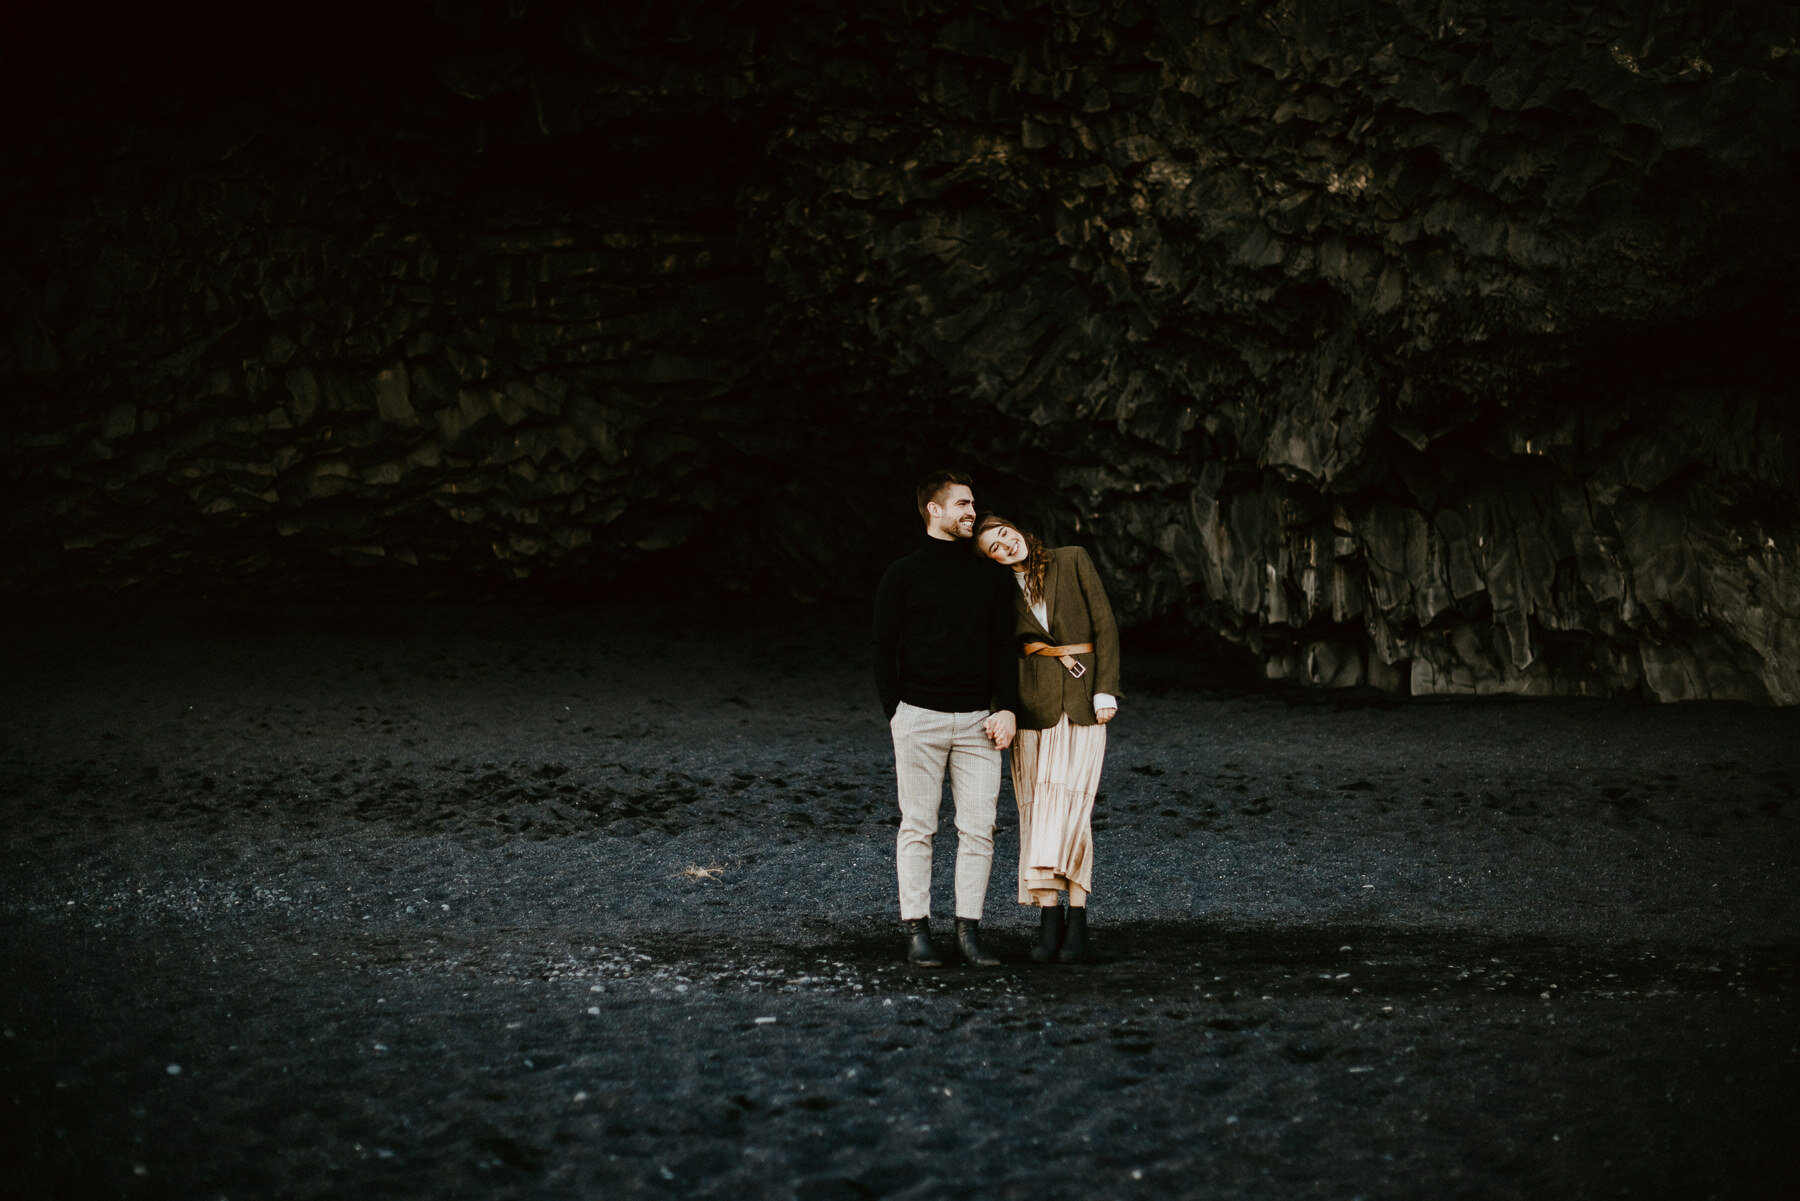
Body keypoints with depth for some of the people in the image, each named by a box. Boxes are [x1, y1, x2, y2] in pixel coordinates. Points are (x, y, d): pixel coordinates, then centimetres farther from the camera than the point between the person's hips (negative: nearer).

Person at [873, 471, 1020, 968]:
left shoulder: (991, 576, 12)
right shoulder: (903, 575, 3)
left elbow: (1003, 646, 12)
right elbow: (884, 648, 4)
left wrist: (1006, 708, 0)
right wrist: (896, 713, -2)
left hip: (978, 720, 3)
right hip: (920, 717, -3)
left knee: (978, 828, -1)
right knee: (917, 828, 0)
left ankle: (969, 929, 6)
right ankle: (917, 931, 4)